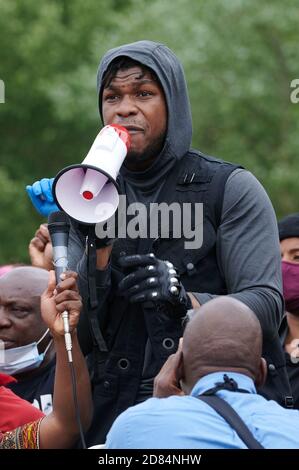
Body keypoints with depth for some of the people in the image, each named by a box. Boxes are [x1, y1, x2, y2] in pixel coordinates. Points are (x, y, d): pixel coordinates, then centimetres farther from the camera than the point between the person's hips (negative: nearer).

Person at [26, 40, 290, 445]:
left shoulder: (231, 189, 1)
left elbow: (266, 306, -8)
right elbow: (77, 339, 3)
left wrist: (185, 301, -24)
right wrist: (100, 242, -9)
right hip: (118, 412, 2)